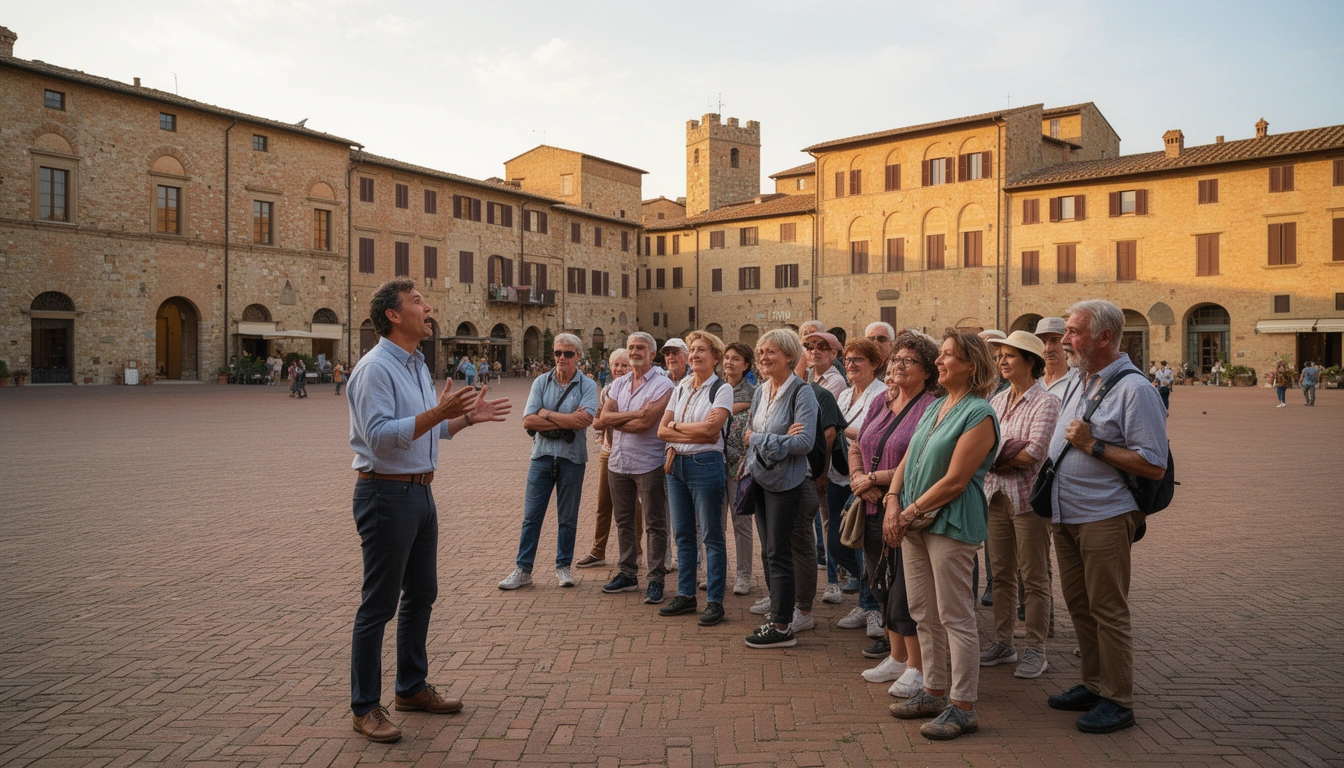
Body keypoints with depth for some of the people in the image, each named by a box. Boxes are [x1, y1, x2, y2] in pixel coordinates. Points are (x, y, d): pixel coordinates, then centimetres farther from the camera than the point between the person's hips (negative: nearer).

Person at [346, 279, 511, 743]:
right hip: (387, 494, -9)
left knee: (421, 594, 17)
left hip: (420, 492, 10)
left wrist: (467, 417, 9)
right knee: (379, 604, 1)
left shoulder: (416, 366, 15)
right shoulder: (375, 368, -15)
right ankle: (365, 707, 14)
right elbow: (380, 436, -24)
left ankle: (412, 687, 32)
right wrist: (439, 412, -28)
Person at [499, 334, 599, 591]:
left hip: (572, 457, -2)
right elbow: (528, 421, -7)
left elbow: (584, 420, -19)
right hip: (542, 455, 2)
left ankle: (563, 566, 23)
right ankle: (523, 569, 12)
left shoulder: (587, 386, -1)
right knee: (531, 515, 4)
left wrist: (546, 414, -13)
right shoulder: (541, 383, 5)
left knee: (568, 518, 9)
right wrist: (565, 421, -14)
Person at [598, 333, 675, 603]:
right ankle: (627, 574, 27)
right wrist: (634, 413, -16)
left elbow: (646, 423, -20)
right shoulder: (619, 384, 11)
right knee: (623, 521, 14)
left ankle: (656, 579, 11)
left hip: (648, 464, -6)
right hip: (618, 461, 6)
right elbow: (603, 417, -3)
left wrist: (613, 420, -7)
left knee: (655, 524, 2)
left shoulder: (663, 385, -9)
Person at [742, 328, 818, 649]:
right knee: (768, 550, 13)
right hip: (760, 478, 7)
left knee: (779, 552, -2)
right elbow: (748, 433, 12)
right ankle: (777, 614, 25)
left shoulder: (802, 392, -12)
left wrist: (761, 439, -15)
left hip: (785, 481, -7)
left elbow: (805, 441, -20)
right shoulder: (760, 391, 10)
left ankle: (782, 627, 7)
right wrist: (780, 438, -6)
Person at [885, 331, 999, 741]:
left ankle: (962, 707, 10)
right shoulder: (934, 407, 14)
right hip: (913, 521, 8)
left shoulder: (979, 413, -12)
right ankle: (935, 691, 27)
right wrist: (893, 503, -2)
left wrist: (910, 513, -12)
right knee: (924, 613, 14)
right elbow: (908, 461, 13)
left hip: (950, 523, -8)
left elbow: (954, 481, -17)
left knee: (955, 617, 0)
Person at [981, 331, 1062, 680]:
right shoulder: (998, 400, 11)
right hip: (997, 494, 6)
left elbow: (1033, 454, -19)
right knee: (1002, 573, 13)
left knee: (1034, 577, 5)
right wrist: (1009, 453, -11)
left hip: (1029, 496, -6)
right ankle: (1003, 643, 24)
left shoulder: (1046, 401, -9)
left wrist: (995, 457, -8)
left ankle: (1036, 650, 16)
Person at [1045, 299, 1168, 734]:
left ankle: (1118, 701, 13)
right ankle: (1094, 685, 29)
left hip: (1105, 517, -8)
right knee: (1079, 605, 15)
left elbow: (1154, 466, -18)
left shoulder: (1133, 389, -13)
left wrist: (1093, 445, -20)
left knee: (1108, 610, 1)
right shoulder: (1077, 384, 13)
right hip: (1065, 515, 8)